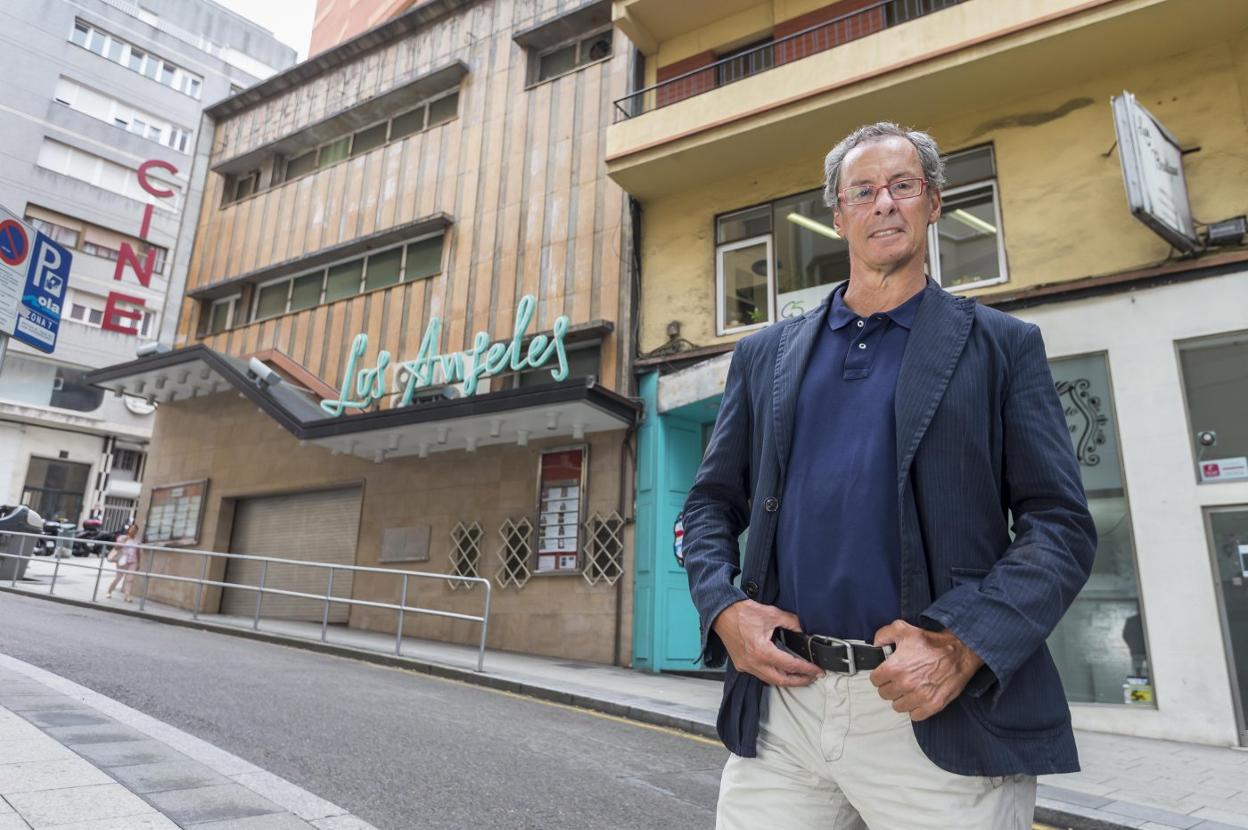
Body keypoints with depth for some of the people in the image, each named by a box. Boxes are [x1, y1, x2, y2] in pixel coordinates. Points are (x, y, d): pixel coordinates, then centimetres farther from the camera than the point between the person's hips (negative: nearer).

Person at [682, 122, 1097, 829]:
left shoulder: (1001, 345, 5)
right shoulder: (765, 355, 11)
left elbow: (1062, 524, 0)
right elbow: (713, 503, 13)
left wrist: (963, 646, -14)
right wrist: (725, 608, -5)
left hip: (941, 720, -1)